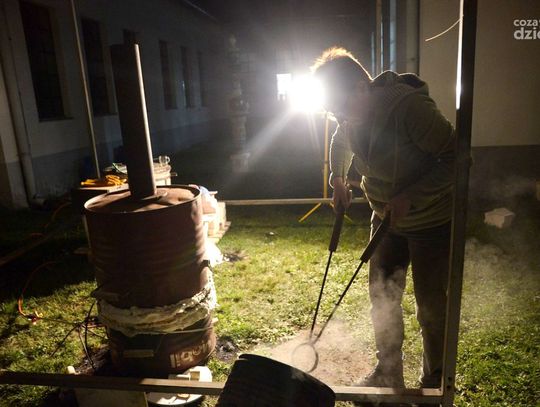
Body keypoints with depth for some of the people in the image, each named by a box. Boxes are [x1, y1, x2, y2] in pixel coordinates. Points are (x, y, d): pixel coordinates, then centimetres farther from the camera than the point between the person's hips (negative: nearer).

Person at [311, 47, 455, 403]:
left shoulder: (409, 106, -28)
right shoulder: (352, 117, -5)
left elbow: (455, 158, -25)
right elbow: (341, 143, 18)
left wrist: (409, 196, -30)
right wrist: (338, 180, 6)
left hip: (431, 221, -7)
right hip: (386, 218, 7)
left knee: (431, 307, 7)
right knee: (382, 298, 15)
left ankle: (434, 383, 33)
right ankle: (388, 374, 37)